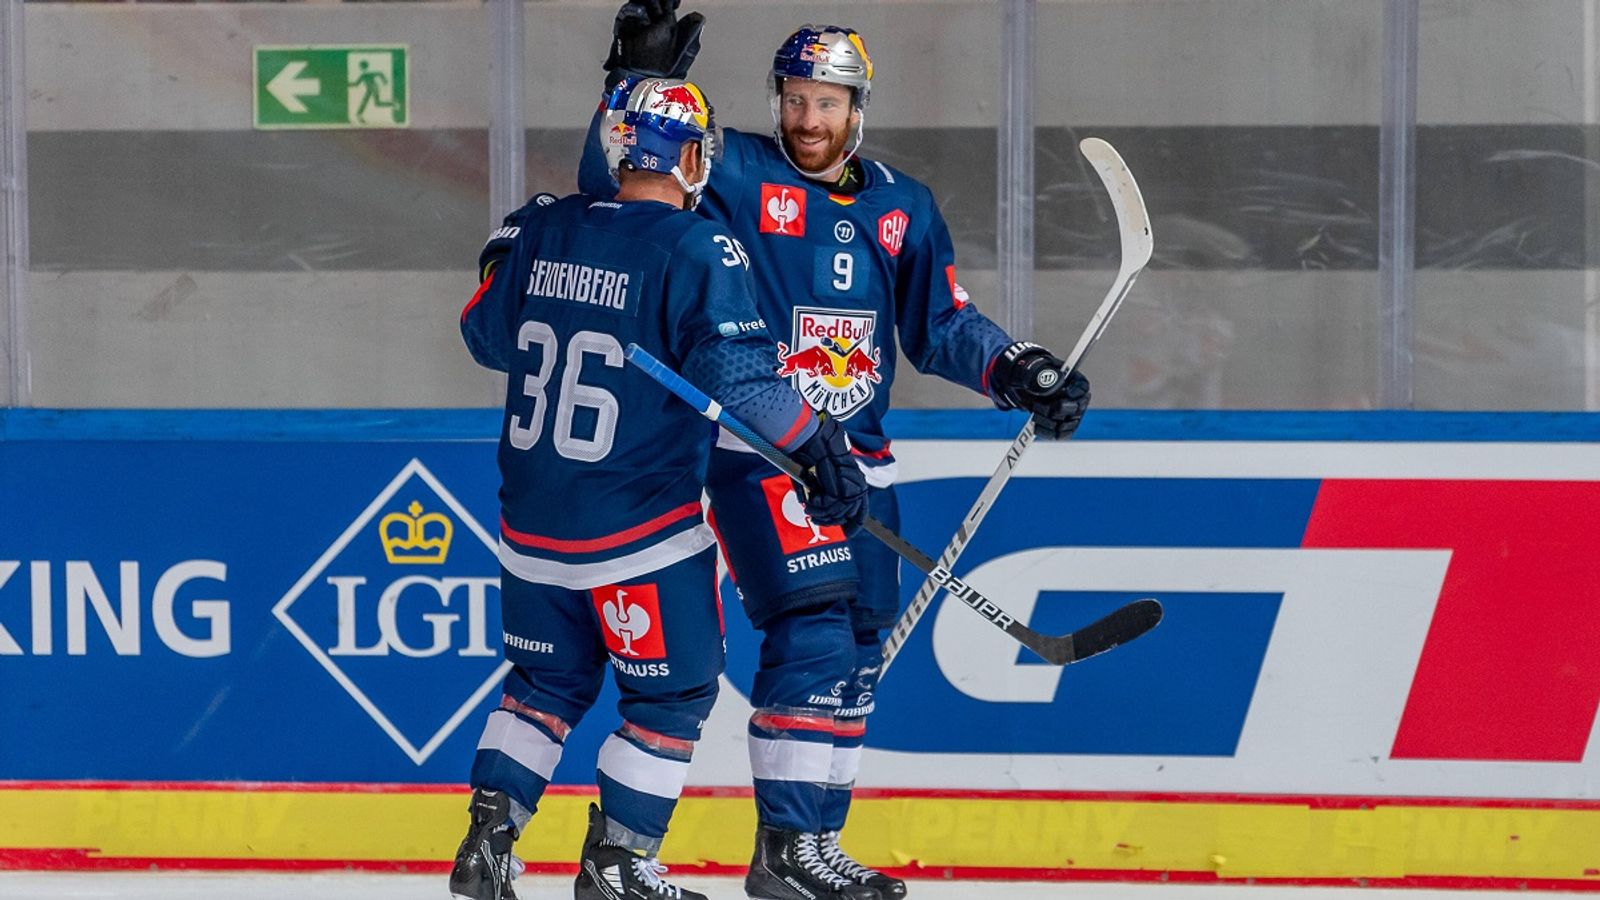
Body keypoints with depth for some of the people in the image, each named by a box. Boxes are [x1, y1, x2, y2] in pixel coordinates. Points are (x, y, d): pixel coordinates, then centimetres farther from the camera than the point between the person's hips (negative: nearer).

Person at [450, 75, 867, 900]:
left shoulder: (541, 229, 1)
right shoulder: (697, 251, -16)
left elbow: (485, 335, 13)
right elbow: (738, 373, -22)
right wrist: (819, 446, -17)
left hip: (533, 523, 6)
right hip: (639, 530, -6)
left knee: (547, 680, 22)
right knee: (673, 694, 10)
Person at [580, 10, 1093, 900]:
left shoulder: (901, 208, 10)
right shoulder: (733, 177, -3)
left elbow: (941, 326, 15)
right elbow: (614, 184, -10)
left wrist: (1020, 371, 0)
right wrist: (639, 81, -22)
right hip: (754, 451, -6)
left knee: (858, 651, 10)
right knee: (814, 628, -19)